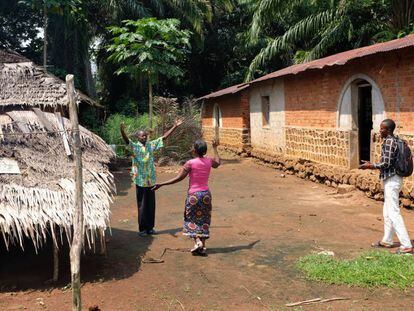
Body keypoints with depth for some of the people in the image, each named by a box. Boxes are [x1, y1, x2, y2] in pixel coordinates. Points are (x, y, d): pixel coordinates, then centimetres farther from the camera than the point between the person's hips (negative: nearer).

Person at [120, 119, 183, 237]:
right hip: (140, 181, -4)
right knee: (142, 206, 4)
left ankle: (150, 227, 23)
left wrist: (175, 126, 8)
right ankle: (142, 229, 14)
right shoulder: (134, 147, -6)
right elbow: (126, 140, -25)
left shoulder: (151, 145, 7)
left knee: (151, 205, 11)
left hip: (151, 180, 4)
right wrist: (122, 131, -45)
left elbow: (164, 137, 9)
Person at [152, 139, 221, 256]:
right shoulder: (209, 161, 0)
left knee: (192, 219, 9)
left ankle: (198, 241, -10)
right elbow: (217, 163, 25)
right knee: (204, 220, 11)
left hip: (194, 194, -4)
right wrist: (215, 148, 35)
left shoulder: (190, 163, -14)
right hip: (206, 194, 5)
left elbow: (178, 178, -15)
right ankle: (203, 247, 9)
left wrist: (161, 184, -10)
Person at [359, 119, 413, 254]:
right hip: (393, 179, 10)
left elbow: (386, 163, -21)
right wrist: (372, 164, 18)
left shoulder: (388, 142, -17)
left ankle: (406, 245, -6)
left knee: (394, 213, -7)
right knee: (387, 212, 18)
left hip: (391, 180, -10)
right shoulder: (395, 141, 13)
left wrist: (371, 166, -9)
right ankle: (387, 240, 28)